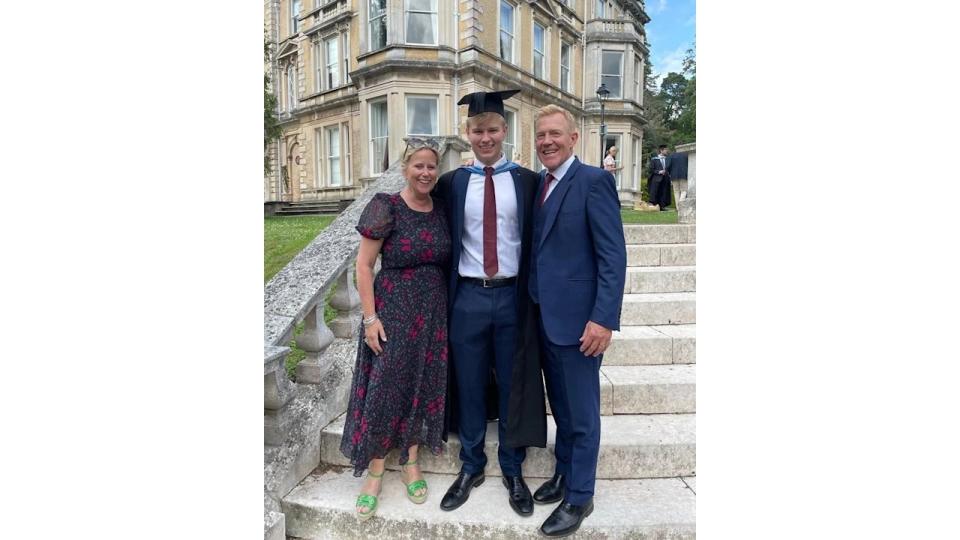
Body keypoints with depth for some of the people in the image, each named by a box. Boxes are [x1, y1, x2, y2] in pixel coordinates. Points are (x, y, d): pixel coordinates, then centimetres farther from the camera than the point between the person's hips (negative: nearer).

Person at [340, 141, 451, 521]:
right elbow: (364, 264, -9)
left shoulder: (441, 211, 4)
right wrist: (370, 317, -13)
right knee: (385, 389, 3)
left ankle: (411, 463, 31)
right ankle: (375, 471, 22)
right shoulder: (386, 207, -10)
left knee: (424, 387, 12)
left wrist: (447, 309, 6)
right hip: (393, 311, -4)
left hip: (434, 312, 4)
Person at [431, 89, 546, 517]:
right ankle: (470, 467, 32)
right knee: (469, 386, 12)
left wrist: (534, 296, -1)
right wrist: (444, 298, 1)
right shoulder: (451, 183, 4)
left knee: (512, 386, 12)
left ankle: (513, 471, 31)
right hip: (467, 297, 1)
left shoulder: (528, 181, 1)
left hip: (512, 296, 0)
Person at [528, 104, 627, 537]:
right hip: (545, 316, 7)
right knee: (561, 407, 21)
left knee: (582, 413, 8)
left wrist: (604, 319, -21)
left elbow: (613, 255, -16)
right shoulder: (539, 185, 12)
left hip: (577, 318, -7)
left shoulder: (593, 180, -11)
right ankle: (564, 474, 39)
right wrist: (534, 303, 8)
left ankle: (579, 497, 25)